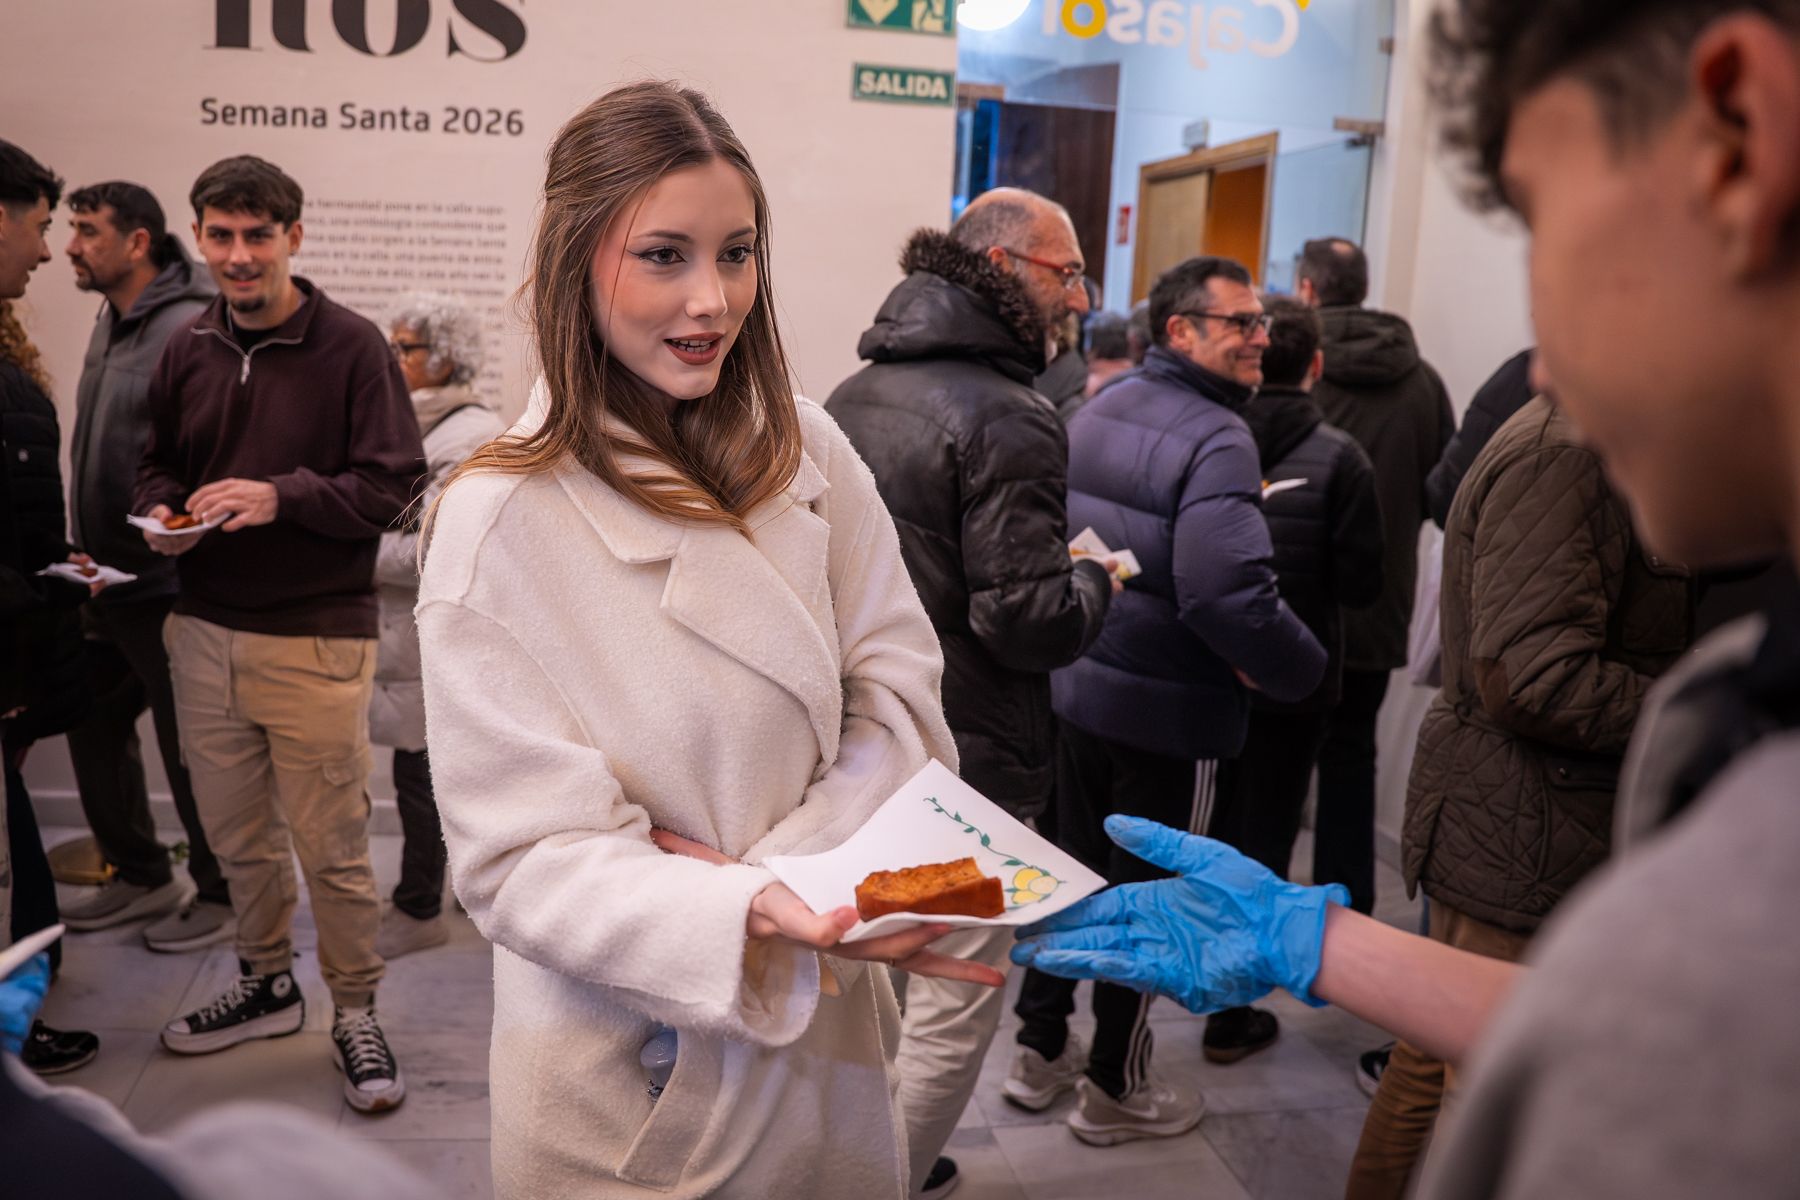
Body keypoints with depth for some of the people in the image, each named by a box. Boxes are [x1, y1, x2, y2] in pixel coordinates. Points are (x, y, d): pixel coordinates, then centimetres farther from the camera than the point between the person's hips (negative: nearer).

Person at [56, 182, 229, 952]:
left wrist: (169, 539, -21)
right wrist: (86, 557, 17)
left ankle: (218, 896, 20)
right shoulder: (109, 324, 12)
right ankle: (140, 875, 34)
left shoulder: (190, 330, -17)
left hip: (164, 589, -9)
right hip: (105, 584, 9)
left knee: (189, 750, 3)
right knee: (95, 728, 18)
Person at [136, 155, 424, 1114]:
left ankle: (356, 1015, 20)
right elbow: (157, 465, 17)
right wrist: (161, 514, -4)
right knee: (235, 833, 18)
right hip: (204, 635, 6)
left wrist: (282, 497, -23)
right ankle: (264, 983, 38)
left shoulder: (351, 346, -8)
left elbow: (391, 483, -12)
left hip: (314, 638, -5)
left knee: (331, 844, 2)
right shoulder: (188, 350, 8)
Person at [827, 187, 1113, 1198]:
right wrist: (1095, 583, -3)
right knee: (953, 1008, 8)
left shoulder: (853, 396, 7)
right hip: (965, 762, -9)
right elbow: (1028, 621, -23)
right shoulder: (1008, 419, -19)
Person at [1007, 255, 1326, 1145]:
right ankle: (1115, 1090, 25)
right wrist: (1302, 670, -15)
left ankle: (1040, 1052, 34)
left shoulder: (1096, 409, 6)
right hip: (1170, 711, -7)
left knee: (1074, 870, 20)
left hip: (1077, 686, 7)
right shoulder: (1215, 438, -20)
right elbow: (1228, 594, -31)